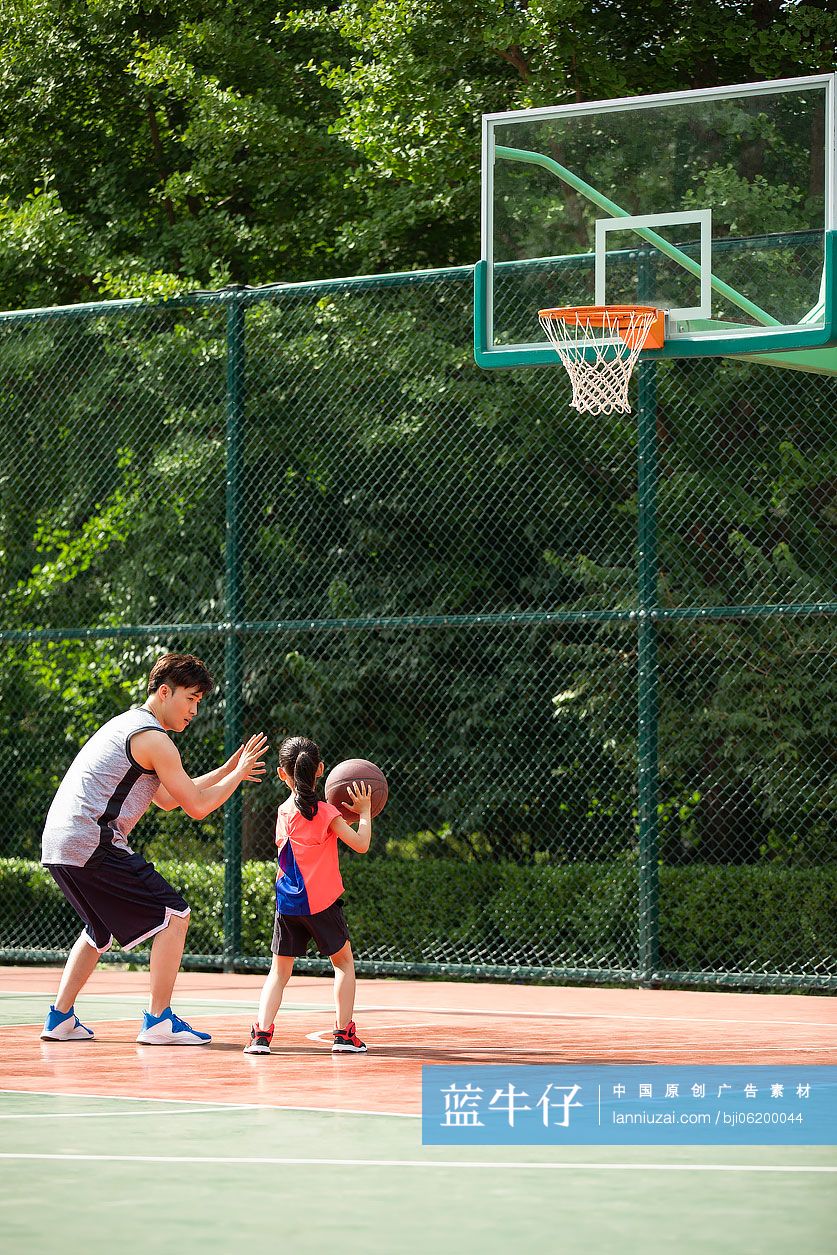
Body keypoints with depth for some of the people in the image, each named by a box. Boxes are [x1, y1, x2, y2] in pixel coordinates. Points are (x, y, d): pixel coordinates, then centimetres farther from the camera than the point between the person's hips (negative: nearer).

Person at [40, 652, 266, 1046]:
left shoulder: (125, 725, 24)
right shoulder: (153, 739, -8)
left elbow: (167, 798, 31)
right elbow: (198, 806, -6)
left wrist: (226, 771, 29)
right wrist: (238, 772, 8)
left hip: (57, 844, 10)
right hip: (93, 845, -10)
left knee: (101, 928, 28)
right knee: (174, 915, -4)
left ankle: (60, 1019, 23)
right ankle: (158, 1021, -6)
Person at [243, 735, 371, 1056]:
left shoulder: (283, 812, 6)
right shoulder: (325, 812, -9)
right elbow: (361, 844, -13)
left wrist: (342, 814, 15)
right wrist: (363, 812, -1)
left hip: (287, 905, 3)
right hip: (322, 903, -3)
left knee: (279, 971, 8)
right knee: (344, 962, 15)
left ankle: (261, 1034, -10)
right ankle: (344, 1034, 8)